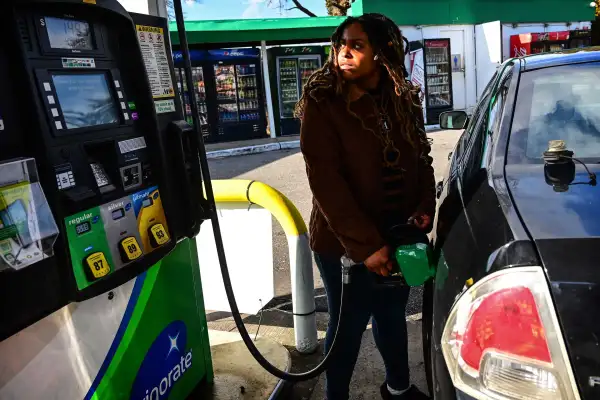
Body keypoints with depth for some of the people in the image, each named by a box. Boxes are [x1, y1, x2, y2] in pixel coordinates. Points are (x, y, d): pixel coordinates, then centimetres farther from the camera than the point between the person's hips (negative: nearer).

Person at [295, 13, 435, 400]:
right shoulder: (322, 102, -14)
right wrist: (365, 244, -22)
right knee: (350, 323, 10)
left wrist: (424, 210, -5)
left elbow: (422, 159, 11)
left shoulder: (404, 100, 3)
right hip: (344, 242, -5)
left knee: (392, 312, 22)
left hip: (397, 234, 5)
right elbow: (325, 180, -19)